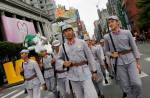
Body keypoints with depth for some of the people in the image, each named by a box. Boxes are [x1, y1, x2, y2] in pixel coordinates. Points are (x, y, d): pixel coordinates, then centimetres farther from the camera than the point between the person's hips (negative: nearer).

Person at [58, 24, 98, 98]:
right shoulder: (63, 47, 5)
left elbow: (90, 57, 1)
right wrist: (64, 63, -4)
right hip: (72, 74, 3)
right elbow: (59, 59, 19)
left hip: (84, 71, -2)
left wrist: (94, 71, 0)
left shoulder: (81, 42, -1)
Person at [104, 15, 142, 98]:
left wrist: (138, 62, 0)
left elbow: (134, 48, 3)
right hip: (118, 63, 0)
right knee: (126, 87, 3)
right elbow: (106, 51, 12)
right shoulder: (107, 37, 0)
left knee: (136, 83, -9)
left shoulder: (127, 33, -1)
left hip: (130, 60, 0)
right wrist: (112, 54, -9)